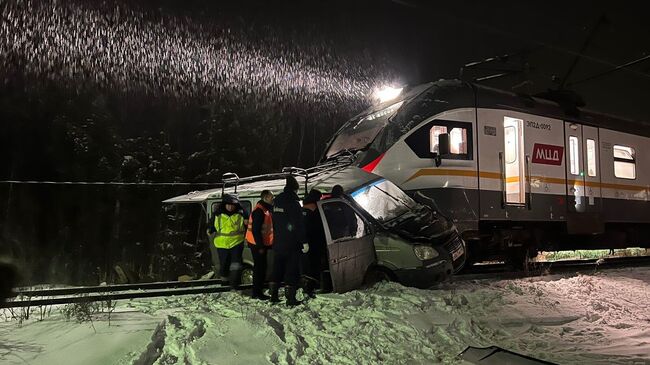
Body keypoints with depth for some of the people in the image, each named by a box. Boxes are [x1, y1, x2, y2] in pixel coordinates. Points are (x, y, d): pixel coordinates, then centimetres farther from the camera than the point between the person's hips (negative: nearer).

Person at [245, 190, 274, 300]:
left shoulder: (266, 210, 15)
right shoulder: (259, 210, -18)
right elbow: (256, 230, -23)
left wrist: (265, 244, 18)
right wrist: (260, 246, -22)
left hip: (261, 244, 10)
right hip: (257, 245, -10)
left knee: (261, 267, 13)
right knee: (259, 267, -6)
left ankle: (258, 292, 20)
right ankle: (257, 293, 0)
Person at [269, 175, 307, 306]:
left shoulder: (277, 201, 9)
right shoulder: (293, 202, -15)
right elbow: (299, 224, -17)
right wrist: (304, 242, -15)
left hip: (277, 243, 7)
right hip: (291, 244, -7)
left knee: (277, 269, 15)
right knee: (291, 270, -1)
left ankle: (274, 295, 21)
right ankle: (290, 298, -1)